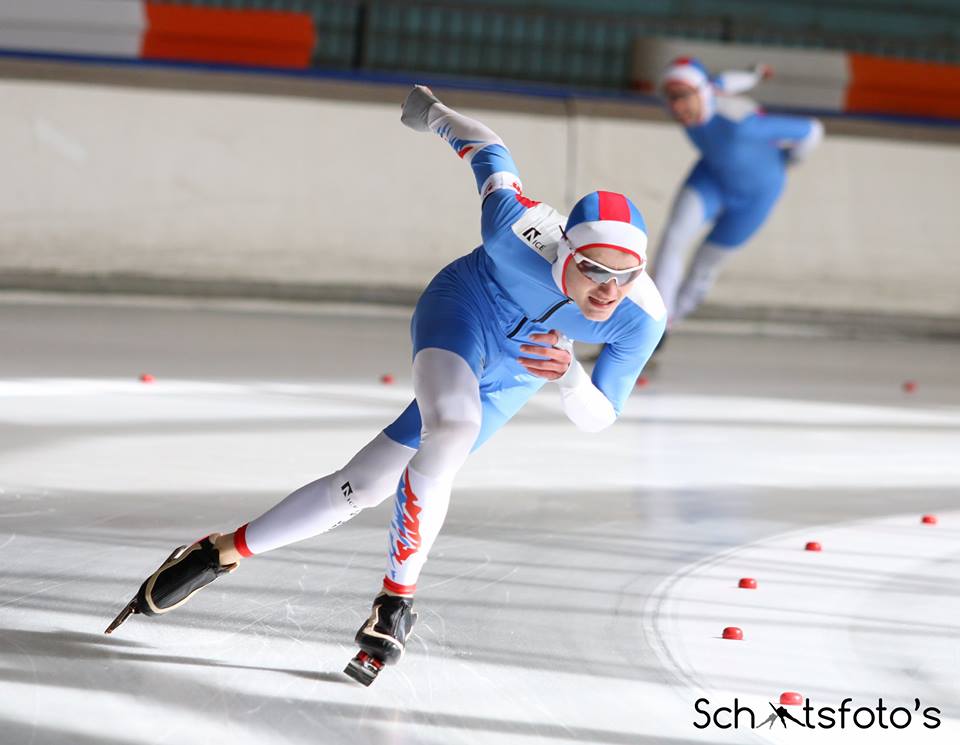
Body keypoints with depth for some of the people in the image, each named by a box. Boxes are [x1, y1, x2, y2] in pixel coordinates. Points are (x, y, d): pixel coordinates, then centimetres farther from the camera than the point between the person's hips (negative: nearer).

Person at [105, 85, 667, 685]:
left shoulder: (644, 318, -29)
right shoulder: (523, 231, -36)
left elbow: (598, 418, -18)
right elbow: (490, 152, -16)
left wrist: (569, 376, -42)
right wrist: (437, 115, 5)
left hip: (510, 380, 4)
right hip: (464, 311, -3)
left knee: (365, 485, -3)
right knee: (451, 431, -34)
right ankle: (398, 596, -15)